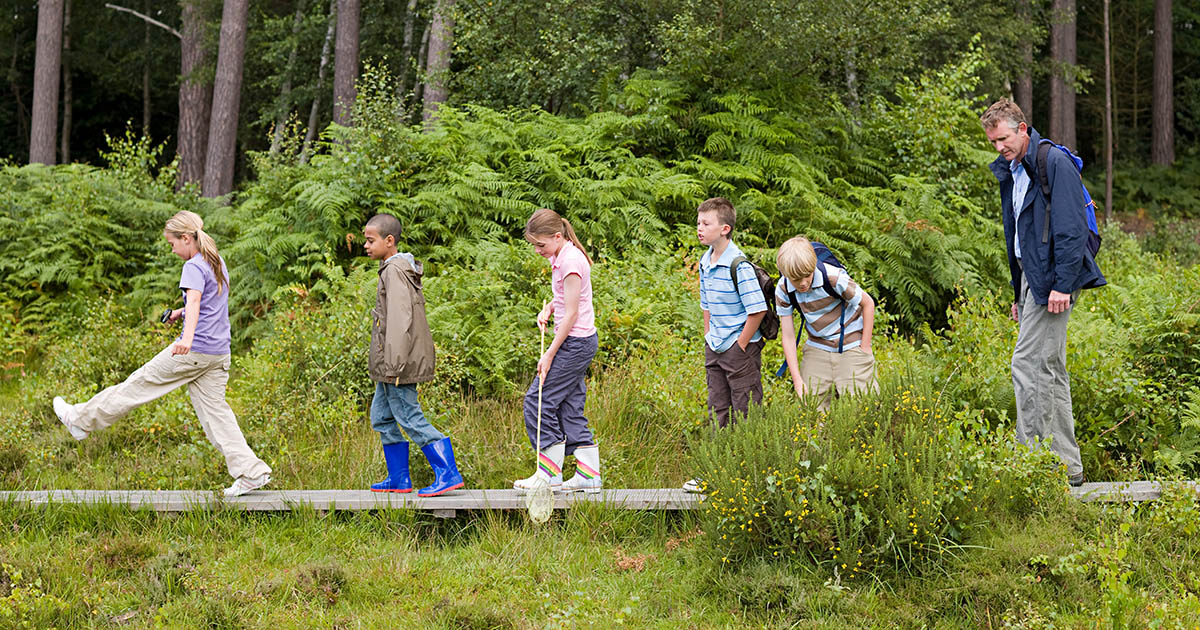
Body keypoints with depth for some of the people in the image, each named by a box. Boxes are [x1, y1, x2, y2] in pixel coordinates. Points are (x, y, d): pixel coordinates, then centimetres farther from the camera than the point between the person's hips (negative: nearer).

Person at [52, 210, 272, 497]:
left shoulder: (194, 267, -12)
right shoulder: (217, 263, 16)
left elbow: (194, 301, -32)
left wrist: (188, 337, -47)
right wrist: (181, 312, 34)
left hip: (193, 351, -8)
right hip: (219, 353, 8)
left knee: (140, 384, 3)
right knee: (214, 410, 5)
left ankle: (82, 420, 15)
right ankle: (251, 473, -3)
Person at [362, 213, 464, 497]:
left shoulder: (394, 271, -15)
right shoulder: (403, 269, 16)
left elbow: (400, 319, -22)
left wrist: (393, 364, -24)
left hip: (399, 359, -10)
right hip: (389, 365, 10)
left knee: (410, 417, -9)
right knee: (382, 417, 14)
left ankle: (448, 474, -9)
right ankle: (399, 479, 19)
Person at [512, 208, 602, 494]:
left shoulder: (570, 261, -18)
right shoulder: (561, 256, 12)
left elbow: (572, 313, -19)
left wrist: (550, 354, -17)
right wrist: (548, 309, 6)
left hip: (575, 342, -10)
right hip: (580, 342, 10)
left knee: (538, 400, -6)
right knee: (570, 407, 9)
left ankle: (549, 474, -1)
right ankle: (588, 474, 9)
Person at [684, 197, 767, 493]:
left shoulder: (739, 265, -20)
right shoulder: (705, 262, 7)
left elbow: (758, 310, -20)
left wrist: (740, 345, -15)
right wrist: (710, 337, 15)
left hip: (740, 347, -9)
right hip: (715, 347, 9)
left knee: (745, 412, -2)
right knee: (718, 411, 13)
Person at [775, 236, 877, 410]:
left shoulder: (834, 278, -24)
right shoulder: (783, 290, -12)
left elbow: (868, 303, -9)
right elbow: (788, 336, -6)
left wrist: (865, 347, -7)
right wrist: (797, 380, -10)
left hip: (852, 347, -3)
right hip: (817, 348, 3)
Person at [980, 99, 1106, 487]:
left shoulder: (1055, 163, -11)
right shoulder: (1010, 172, 17)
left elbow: (1071, 229, -17)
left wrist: (1062, 285, -23)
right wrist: (1019, 293, 23)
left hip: (1054, 276, -9)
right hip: (1033, 275, 10)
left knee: (1028, 364, -13)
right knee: (1049, 369, 9)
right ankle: (1067, 466, 13)